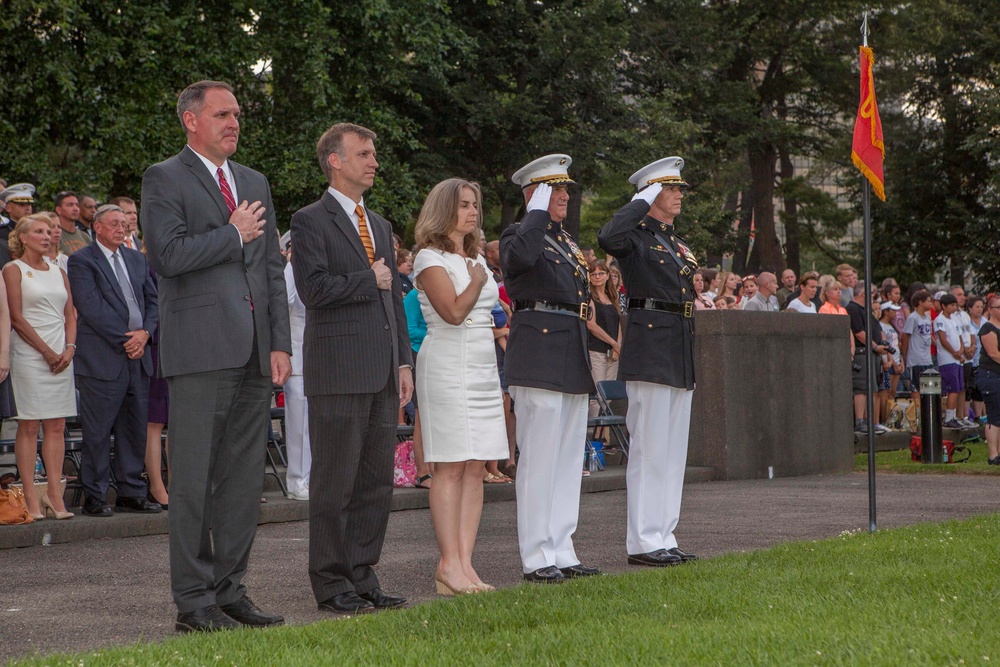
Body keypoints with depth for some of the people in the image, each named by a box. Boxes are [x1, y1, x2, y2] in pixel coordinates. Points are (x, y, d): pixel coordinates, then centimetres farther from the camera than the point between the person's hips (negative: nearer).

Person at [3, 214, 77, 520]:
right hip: (29, 355, -5)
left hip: (61, 355, 5)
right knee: (29, 426, -5)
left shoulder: (58, 272, 17)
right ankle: (30, 498, -5)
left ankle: (55, 495, 2)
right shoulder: (13, 269, 0)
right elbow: (17, 318, -6)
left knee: (57, 426, 2)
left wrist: (69, 348, -2)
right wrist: (47, 352, -9)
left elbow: (70, 315, 16)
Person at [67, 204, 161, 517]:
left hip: (138, 356, 6)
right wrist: (125, 340, -13)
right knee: (97, 431, -3)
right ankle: (94, 497, 5)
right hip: (102, 359, -6)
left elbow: (153, 300, 16)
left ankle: (131, 493, 16)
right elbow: (91, 308, -12)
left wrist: (145, 332, -3)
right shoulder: (81, 260, -3)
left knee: (135, 429, 9)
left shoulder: (137, 259, 18)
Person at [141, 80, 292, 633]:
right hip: (199, 350, -6)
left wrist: (280, 344, 9)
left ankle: (230, 590, 15)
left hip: (254, 355, 6)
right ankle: (193, 601, 1)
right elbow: (168, 255, -15)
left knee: (245, 478, 8)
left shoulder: (255, 182, 20)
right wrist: (233, 234, -5)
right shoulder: (164, 178, 0)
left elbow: (273, 269, 18)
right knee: (193, 480, -4)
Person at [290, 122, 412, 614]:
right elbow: (314, 288, -17)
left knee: (376, 481, 8)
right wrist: (369, 280, -6)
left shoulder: (380, 225, 21)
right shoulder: (311, 221, -4)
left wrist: (404, 362, 13)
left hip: (382, 372, 8)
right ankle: (331, 585, 3)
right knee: (335, 482, -3)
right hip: (338, 373, -8)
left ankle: (363, 578, 16)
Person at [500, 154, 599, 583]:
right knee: (539, 459, -7)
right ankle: (536, 558, -4)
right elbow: (519, 257, -31)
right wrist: (538, 212, -18)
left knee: (568, 459, 10)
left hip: (573, 361, 9)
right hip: (539, 361, -9)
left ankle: (562, 552, 16)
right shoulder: (518, 235, -5)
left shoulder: (567, 240, 21)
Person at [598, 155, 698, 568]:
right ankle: (643, 542, -4)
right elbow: (607, 239, -31)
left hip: (680, 349, 9)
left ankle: (663, 537, 16)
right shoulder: (636, 237, -7)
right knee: (650, 448, -8)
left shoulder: (677, 244, 20)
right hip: (650, 350, -9)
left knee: (673, 451, 10)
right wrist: (641, 202, -18)